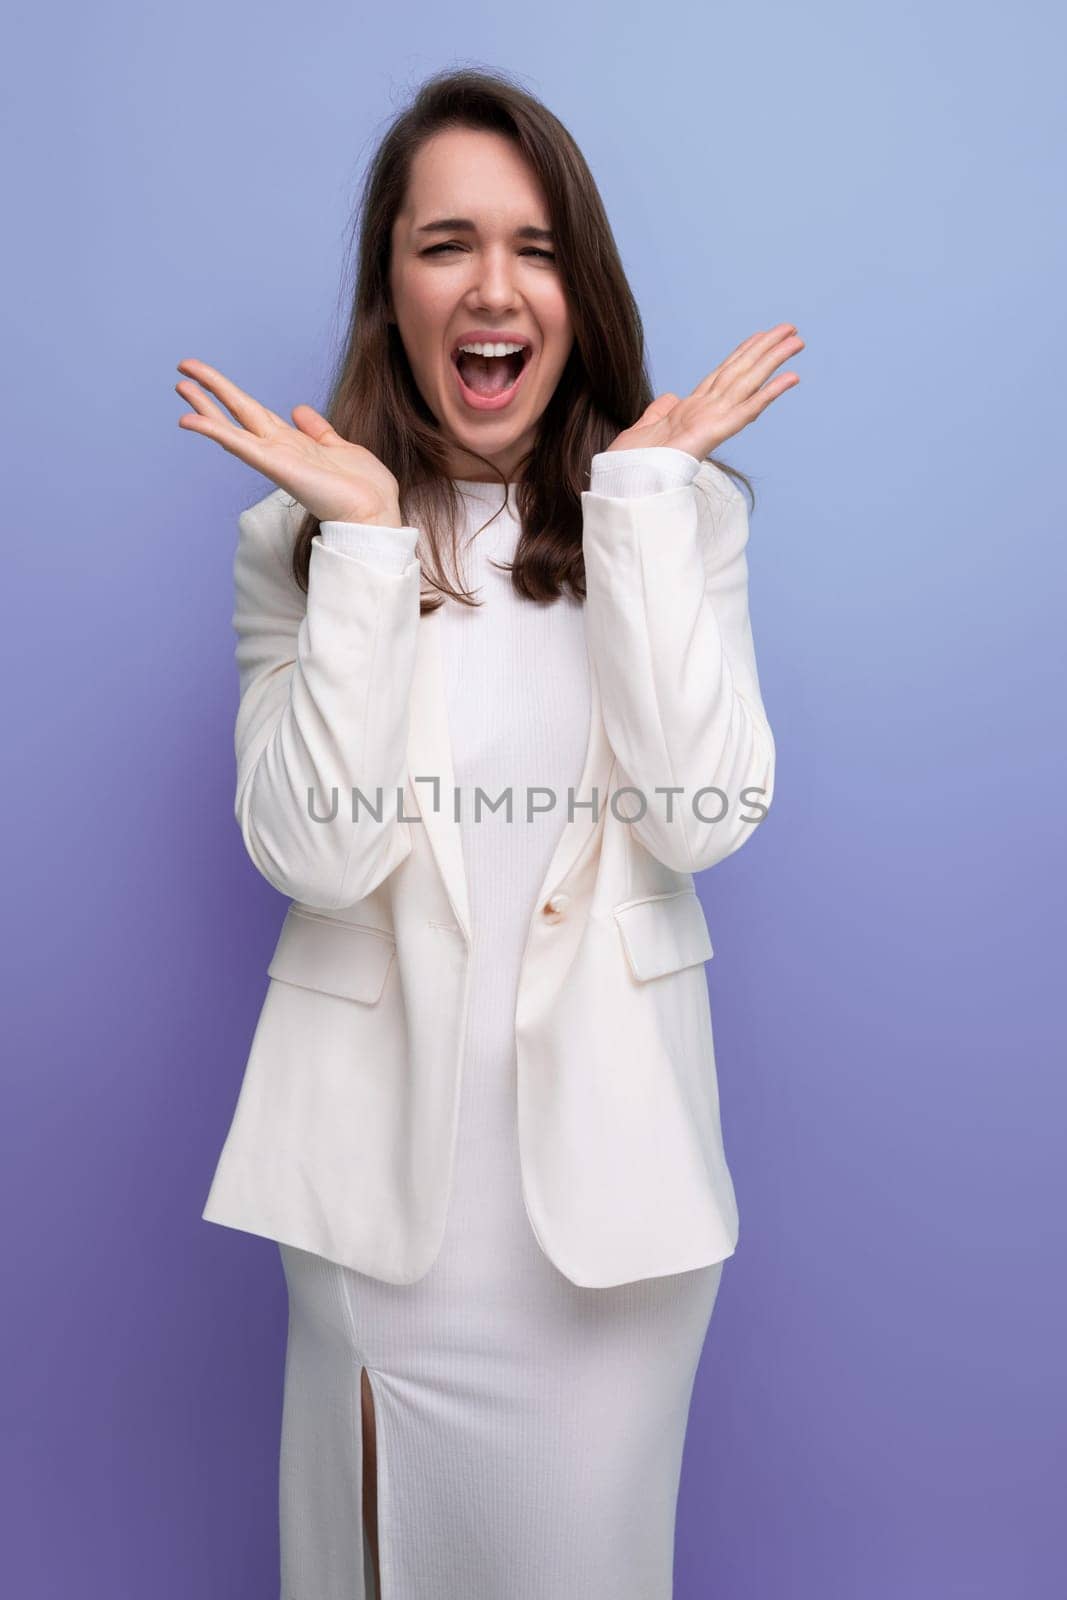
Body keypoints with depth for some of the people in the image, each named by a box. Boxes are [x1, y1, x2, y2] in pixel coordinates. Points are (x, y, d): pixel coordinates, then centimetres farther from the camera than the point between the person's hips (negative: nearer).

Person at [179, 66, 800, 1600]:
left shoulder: (682, 506, -2)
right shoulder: (298, 534, -3)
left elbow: (699, 820, -15)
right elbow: (315, 856, -16)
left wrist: (640, 495, -16)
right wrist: (367, 538, -18)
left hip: (607, 1133, 1)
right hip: (381, 1143, 0)